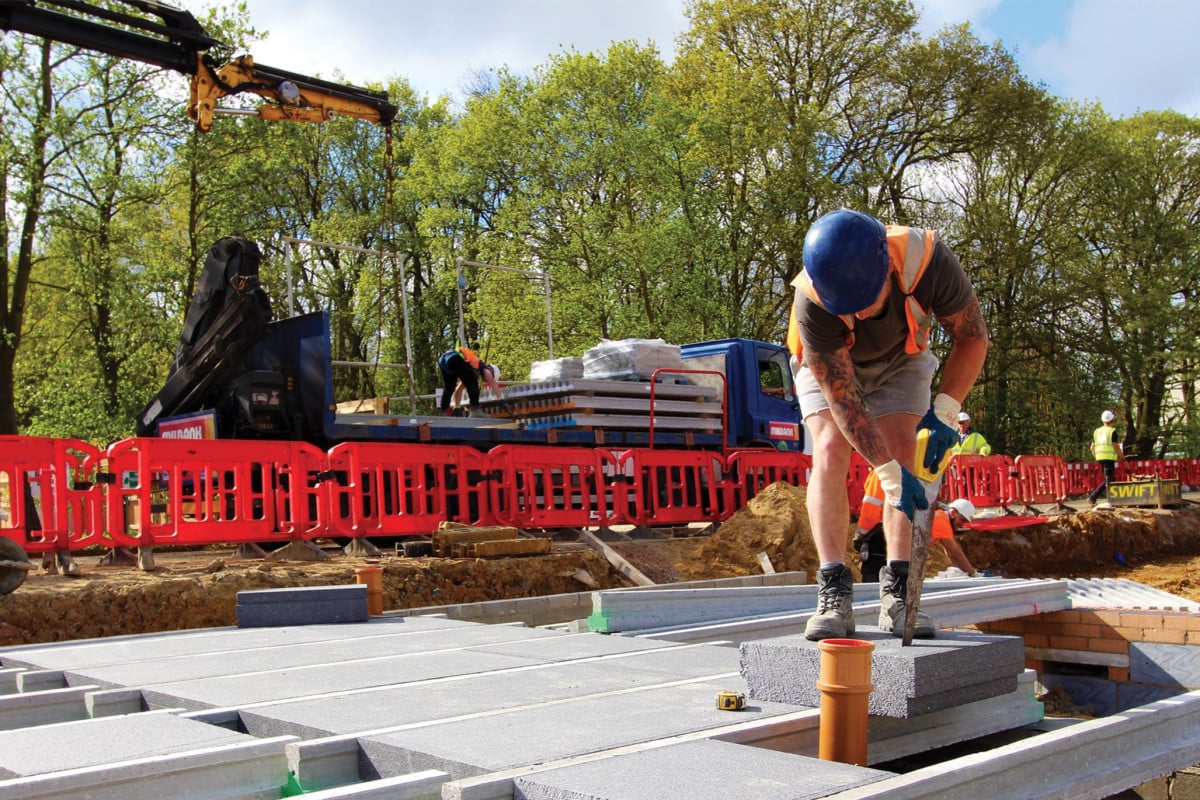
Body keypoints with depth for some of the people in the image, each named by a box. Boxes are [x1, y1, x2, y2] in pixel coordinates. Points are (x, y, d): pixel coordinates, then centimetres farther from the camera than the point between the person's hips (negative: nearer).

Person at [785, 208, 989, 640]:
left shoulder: (929, 262, -37)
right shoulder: (811, 305, -40)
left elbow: (972, 337, -19)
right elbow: (842, 401, -34)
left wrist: (944, 411, -29)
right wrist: (891, 475, -36)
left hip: (900, 361, 2)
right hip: (827, 366, -1)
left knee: (902, 454, -16)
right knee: (829, 452, -21)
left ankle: (897, 592, -14)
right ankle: (834, 594, -20)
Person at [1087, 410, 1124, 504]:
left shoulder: (1096, 431, 13)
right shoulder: (1112, 431, -6)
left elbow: (1092, 448, 14)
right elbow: (1116, 446, -9)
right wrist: (1122, 457, 2)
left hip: (1099, 458, 7)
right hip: (1109, 457, -7)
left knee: (1111, 479, 15)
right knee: (1108, 480, -4)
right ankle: (1093, 497, -15)